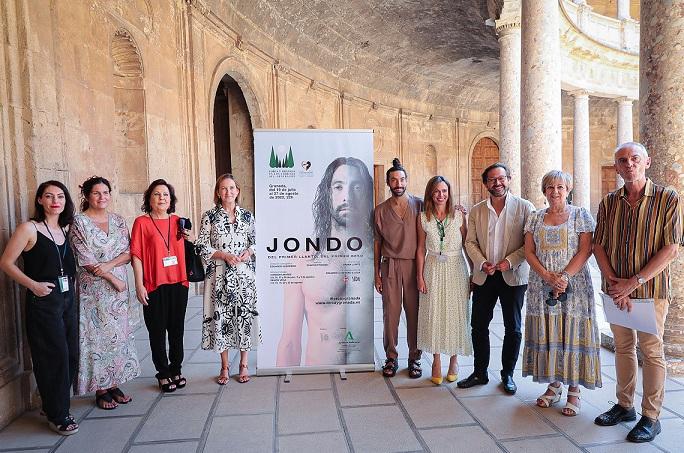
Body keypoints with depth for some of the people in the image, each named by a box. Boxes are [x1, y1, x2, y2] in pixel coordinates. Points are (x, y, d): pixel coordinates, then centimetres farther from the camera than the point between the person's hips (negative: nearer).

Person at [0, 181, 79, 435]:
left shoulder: (67, 229, 9)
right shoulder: (29, 228, -8)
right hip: (43, 300, -6)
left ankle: (56, 405, 29)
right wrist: (33, 285, -15)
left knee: (71, 354, 9)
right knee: (54, 356, -1)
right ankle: (57, 416, 15)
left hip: (67, 298, 6)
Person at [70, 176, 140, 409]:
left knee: (118, 334, 9)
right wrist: (112, 279, -12)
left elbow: (129, 252, 2)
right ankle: (100, 389, 15)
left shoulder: (118, 220, 8)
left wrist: (108, 265, -16)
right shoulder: (79, 222, -5)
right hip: (93, 289, -4)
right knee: (97, 336, 2)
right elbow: (86, 260, -11)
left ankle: (113, 384, 22)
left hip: (119, 288, 4)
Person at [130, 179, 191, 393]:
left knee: (176, 329, 12)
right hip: (155, 286, -4)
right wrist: (139, 285, -10)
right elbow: (136, 255, -6)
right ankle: (163, 374, 19)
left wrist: (188, 237, -1)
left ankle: (176, 370, 26)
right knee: (157, 331, 6)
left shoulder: (178, 221, 10)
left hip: (178, 283, 4)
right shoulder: (142, 222, -3)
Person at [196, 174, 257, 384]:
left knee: (245, 315, 3)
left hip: (243, 274, 1)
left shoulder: (247, 215, 7)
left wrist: (249, 251, -7)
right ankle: (224, 366, 18)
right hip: (219, 275, -1)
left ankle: (244, 364, 17)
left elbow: (255, 241, 14)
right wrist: (224, 255, -13)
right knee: (220, 316, 2)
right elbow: (201, 247, -1)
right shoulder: (210, 216, 2)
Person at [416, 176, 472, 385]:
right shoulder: (423, 218, 1)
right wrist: (420, 277, 0)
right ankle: (436, 362, 18)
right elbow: (421, 249, 4)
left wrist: (472, 274, -3)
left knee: (455, 314, 6)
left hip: (456, 269, -1)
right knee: (434, 314, 4)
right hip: (433, 270, 1)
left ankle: (454, 361, 24)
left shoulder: (459, 215, -2)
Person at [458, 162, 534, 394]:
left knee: (513, 329, 8)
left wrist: (509, 262, -16)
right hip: (483, 277, 3)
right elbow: (470, 242, 6)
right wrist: (483, 263, -10)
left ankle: (507, 374, 25)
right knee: (478, 326, 8)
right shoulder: (476, 210, 7)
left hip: (513, 276, -2)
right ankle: (480, 372, 23)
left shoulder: (524, 207, -2)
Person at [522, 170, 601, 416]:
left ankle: (574, 390, 11)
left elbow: (585, 250, -6)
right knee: (546, 334, 6)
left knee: (572, 334, 0)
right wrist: (548, 276, -11)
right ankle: (553, 385, 20)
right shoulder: (536, 218, 10)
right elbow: (529, 252, 4)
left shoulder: (580, 215, 2)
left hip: (574, 284, -3)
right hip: (542, 286, 3)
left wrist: (565, 276, -17)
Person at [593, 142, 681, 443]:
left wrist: (634, 282, -17)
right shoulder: (609, 202, 5)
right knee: (622, 347, 14)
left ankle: (651, 417, 17)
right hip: (616, 289, 4)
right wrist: (614, 282, -9)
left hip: (651, 288, -4)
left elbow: (671, 248, -12)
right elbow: (598, 245, 4)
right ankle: (624, 406, 28)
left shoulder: (667, 199, -7)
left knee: (651, 351, 5)